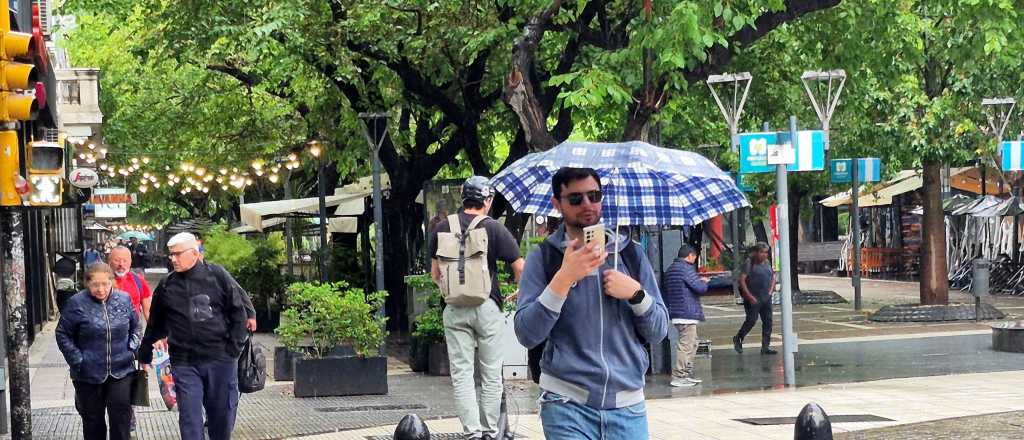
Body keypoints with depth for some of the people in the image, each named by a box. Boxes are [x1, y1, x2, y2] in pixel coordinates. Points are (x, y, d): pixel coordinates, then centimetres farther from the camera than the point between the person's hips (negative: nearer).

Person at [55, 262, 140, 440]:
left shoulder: (124, 300, 1)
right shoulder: (77, 303, -9)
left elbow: (134, 327, 16)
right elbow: (63, 335, -3)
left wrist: (132, 348, 2)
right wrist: (77, 361, -10)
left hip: (121, 372, 1)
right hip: (89, 374, -1)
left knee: (121, 416, -5)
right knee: (93, 420, 10)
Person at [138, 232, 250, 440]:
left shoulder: (217, 275, -1)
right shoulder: (166, 286, 7)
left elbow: (238, 310, 1)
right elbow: (155, 324, 17)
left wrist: (235, 346, -4)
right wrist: (144, 354, 21)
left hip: (220, 359, -1)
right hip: (184, 363, 2)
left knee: (222, 413, 8)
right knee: (189, 416, -4)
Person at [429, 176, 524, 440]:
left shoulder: (442, 229, 3)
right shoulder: (494, 228, -6)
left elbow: (435, 274, 10)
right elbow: (520, 268, -5)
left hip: (455, 309, 2)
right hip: (487, 307, -2)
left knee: (461, 374, 3)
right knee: (491, 374, 8)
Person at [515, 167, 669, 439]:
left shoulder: (631, 254, 10)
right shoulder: (543, 258, 2)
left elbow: (658, 333, 9)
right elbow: (527, 335, -9)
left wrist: (636, 293, -9)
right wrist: (564, 278, -18)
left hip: (628, 406, 3)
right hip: (567, 405, -2)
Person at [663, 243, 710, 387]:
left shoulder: (670, 269, 15)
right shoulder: (686, 269, -14)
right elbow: (701, 288, -19)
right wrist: (704, 282, 5)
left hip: (676, 313, 10)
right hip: (687, 313, -10)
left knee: (692, 343, 18)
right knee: (686, 344, -7)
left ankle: (687, 374, 19)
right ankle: (678, 376, -8)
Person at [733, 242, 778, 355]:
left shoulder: (767, 263, 11)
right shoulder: (750, 263, -9)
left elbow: (773, 277, 24)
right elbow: (741, 280, -15)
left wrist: (770, 290, 10)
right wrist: (749, 296, -18)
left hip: (766, 298, 7)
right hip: (753, 299, -7)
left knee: (768, 322, 3)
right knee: (751, 320, -6)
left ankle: (766, 346, 7)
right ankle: (737, 339, 16)